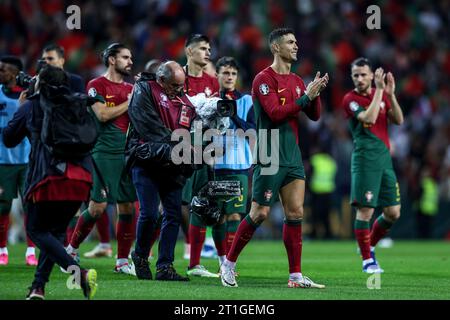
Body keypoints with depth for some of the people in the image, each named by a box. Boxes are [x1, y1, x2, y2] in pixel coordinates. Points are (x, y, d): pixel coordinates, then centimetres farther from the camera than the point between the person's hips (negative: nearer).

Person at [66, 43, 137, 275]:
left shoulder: (131, 89, 17)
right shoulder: (96, 86, -1)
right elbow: (102, 115, -14)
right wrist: (129, 103, -8)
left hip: (128, 154, 6)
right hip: (105, 153, -6)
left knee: (128, 208, 2)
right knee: (98, 206, -8)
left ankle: (122, 261, 9)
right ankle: (72, 250, 8)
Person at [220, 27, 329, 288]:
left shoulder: (297, 81, 14)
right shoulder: (265, 79, -9)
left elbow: (314, 115, 14)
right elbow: (276, 113, -19)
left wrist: (316, 94, -4)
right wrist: (305, 96, -18)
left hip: (293, 156, 7)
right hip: (270, 157, -7)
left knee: (295, 213, 1)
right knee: (260, 213, -5)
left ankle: (296, 276, 2)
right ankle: (229, 263, 10)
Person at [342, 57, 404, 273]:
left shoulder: (381, 94, 13)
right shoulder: (350, 99, -5)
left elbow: (398, 120, 5)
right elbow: (368, 118, -20)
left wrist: (390, 93, -5)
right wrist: (379, 89, -18)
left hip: (384, 158, 6)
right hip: (365, 159, -6)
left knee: (393, 213, 6)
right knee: (365, 210, -8)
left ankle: (369, 246, 27)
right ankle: (367, 260, 2)